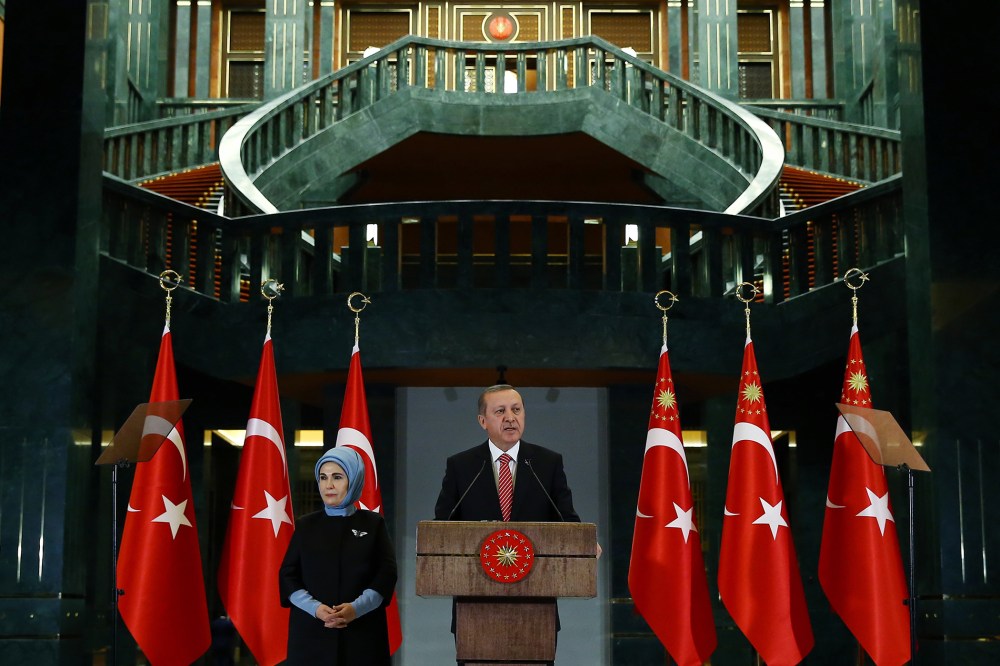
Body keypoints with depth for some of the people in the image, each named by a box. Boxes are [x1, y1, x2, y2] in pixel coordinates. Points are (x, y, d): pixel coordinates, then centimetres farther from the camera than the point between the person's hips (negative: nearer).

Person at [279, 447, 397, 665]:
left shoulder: (373, 524, 6)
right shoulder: (306, 525, 9)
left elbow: (387, 573, -1)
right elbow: (288, 575, 4)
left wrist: (357, 608, -16)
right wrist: (315, 608, -13)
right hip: (312, 632, 1)